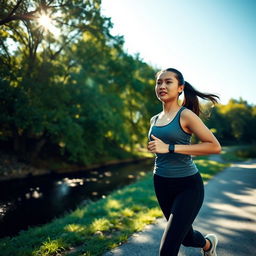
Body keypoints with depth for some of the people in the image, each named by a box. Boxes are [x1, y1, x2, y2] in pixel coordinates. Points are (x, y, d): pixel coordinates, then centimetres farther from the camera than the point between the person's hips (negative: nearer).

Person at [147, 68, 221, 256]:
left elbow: (215, 146, -20)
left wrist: (170, 148, -24)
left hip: (187, 186, -6)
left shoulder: (186, 115, -12)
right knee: (186, 237, 24)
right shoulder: (154, 120, 6)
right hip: (161, 185, 6)